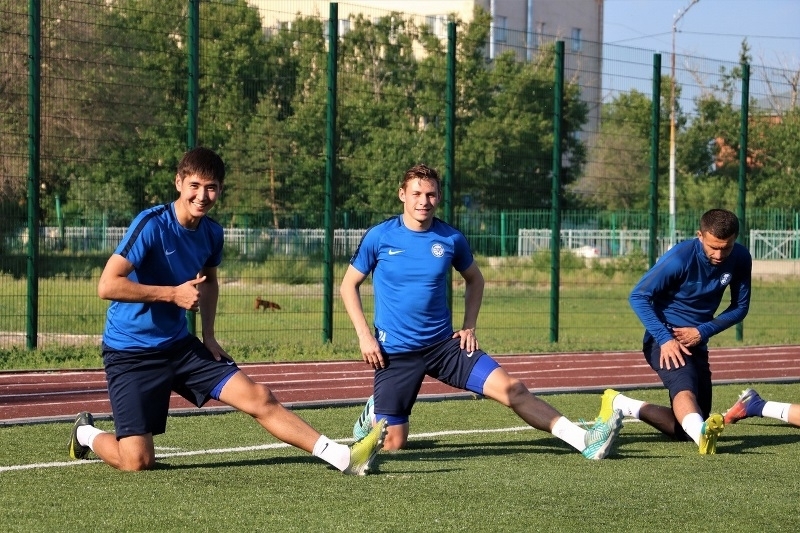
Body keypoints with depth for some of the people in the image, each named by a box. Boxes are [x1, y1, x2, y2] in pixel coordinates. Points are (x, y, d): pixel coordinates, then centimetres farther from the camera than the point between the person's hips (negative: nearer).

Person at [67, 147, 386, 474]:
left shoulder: (211, 233, 2)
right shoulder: (151, 225, -19)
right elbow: (107, 286, -25)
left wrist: (208, 336, 12)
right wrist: (173, 293, -23)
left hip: (180, 345, 6)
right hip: (130, 353, -6)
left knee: (259, 398, -6)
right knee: (138, 461, -12)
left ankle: (345, 457, -4)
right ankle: (86, 433, 20)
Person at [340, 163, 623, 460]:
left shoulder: (451, 239, -1)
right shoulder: (378, 237, -7)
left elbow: (474, 280, 18)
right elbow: (349, 285, 3)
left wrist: (469, 327, 7)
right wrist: (364, 335, -7)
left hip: (444, 345, 2)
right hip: (394, 351, -2)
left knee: (512, 389, -15)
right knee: (393, 444, 0)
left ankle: (584, 440, -17)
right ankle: (373, 413, 34)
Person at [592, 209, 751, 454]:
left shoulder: (740, 259, -7)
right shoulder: (680, 258, -21)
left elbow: (740, 307, 3)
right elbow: (638, 296, -17)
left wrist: (703, 331, -13)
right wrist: (664, 339, -27)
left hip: (696, 340, 6)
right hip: (666, 338, -6)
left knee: (682, 429, 9)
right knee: (684, 387, -38)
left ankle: (620, 404, 26)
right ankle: (701, 434, -67)